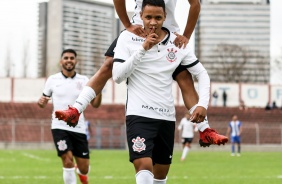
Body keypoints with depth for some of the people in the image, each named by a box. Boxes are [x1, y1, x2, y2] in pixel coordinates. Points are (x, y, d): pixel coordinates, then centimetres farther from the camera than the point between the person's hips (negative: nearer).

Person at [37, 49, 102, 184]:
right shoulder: (52, 80, 3)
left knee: (84, 168, 4)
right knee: (68, 161, -18)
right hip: (60, 126, -1)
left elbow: (95, 104, 1)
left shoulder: (84, 80, 4)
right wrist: (41, 101, -13)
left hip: (79, 128, 1)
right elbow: (44, 102, 11)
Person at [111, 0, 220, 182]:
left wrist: (202, 104, -6)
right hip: (139, 114, -4)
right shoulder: (127, 37, -4)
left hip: (167, 116, 4)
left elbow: (202, 74, 8)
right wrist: (143, 49, -20)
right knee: (143, 166, -22)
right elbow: (117, 76, -13)